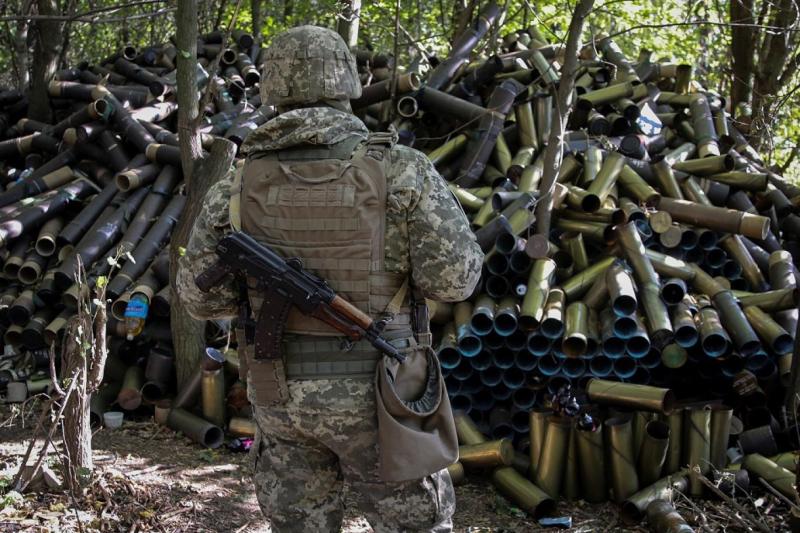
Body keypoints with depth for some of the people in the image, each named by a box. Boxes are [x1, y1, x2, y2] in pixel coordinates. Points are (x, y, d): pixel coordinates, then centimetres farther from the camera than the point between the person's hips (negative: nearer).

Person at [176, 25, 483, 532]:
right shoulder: (399, 169, -12)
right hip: (373, 392, -3)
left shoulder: (238, 185, -3)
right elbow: (453, 278, -13)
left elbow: (202, 296, 0)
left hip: (280, 392, 3)